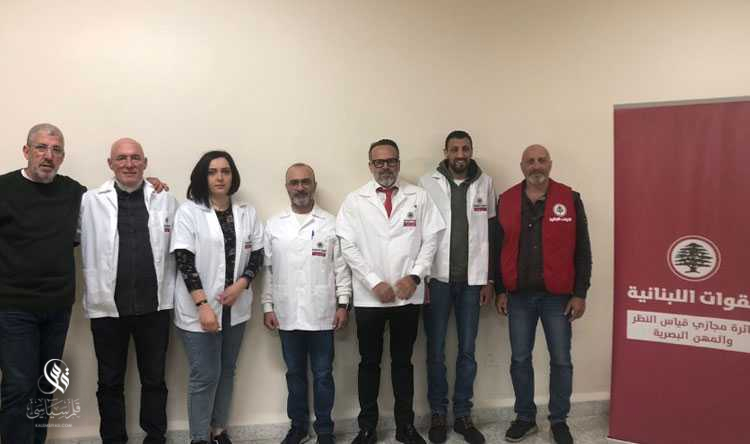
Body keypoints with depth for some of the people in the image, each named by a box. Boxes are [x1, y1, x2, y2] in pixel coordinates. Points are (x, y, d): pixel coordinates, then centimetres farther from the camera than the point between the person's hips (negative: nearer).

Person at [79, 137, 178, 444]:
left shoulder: (166, 201, 3)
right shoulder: (90, 201, -1)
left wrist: (171, 291, 3)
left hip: (154, 306, 1)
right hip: (107, 306, 0)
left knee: (154, 380, 13)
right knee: (110, 382, 14)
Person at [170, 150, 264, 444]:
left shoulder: (247, 213, 6)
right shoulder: (188, 211, -5)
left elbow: (257, 254, 7)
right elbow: (184, 261, -11)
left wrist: (241, 284, -11)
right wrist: (203, 305, -18)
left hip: (235, 307, 4)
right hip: (199, 309, -4)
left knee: (227, 371, 14)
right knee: (205, 375, 0)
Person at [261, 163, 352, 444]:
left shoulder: (331, 224, 0)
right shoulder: (273, 225, 4)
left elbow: (341, 267, 0)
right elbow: (267, 270, 6)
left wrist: (343, 304, -4)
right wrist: (268, 307, 3)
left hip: (322, 314, -1)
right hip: (287, 314, 2)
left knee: (323, 374, 8)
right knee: (295, 373, 15)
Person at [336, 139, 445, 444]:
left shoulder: (419, 197, 3)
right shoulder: (354, 201, 0)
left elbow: (430, 239, 2)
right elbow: (348, 247, -4)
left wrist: (414, 276, -9)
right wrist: (375, 283, -10)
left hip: (409, 295, 1)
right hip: (369, 297, 0)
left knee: (403, 362, 13)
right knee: (369, 363, 11)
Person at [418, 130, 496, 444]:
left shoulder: (484, 183, 5)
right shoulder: (427, 183, -2)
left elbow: (492, 233, 8)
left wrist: (489, 279, 5)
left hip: (472, 280, 2)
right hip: (438, 278, -2)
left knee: (467, 351, 9)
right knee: (435, 351, 6)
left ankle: (463, 415, 22)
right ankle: (438, 414, 21)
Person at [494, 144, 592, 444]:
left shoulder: (570, 199, -2)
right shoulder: (506, 200, 3)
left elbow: (582, 250, -1)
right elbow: (498, 248, 7)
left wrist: (580, 294, -5)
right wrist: (500, 290, 4)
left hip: (558, 295, -1)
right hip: (519, 295, 2)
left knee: (561, 360, 7)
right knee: (520, 359, 10)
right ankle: (525, 417, 27)